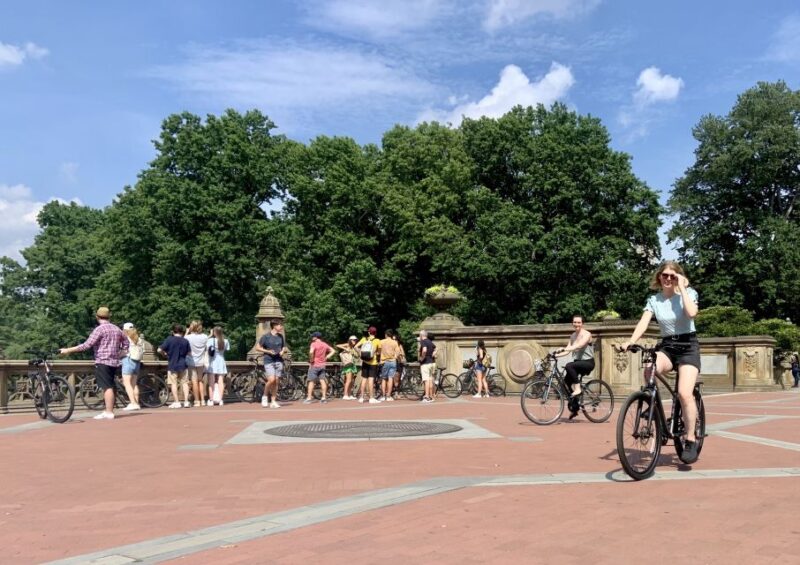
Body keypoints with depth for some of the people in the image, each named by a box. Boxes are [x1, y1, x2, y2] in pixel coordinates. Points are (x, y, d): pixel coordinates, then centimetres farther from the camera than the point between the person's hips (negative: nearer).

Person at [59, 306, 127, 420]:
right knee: (109, 387, 14)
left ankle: (109, 413, -12)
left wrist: (68, 350, -13)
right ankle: (108, 410, 18)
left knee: (107, 387, -10)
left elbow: (86, 345, -16)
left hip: (102, 362, -7)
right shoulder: (117, 329, 13)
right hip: (114, 362, 7)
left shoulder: (99, 329, -10)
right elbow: (125, 345, 20)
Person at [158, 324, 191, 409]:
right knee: (184, 383, 11)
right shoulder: (185, 341, 0)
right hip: (182, 365, 3)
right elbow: (189, 352, 8)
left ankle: (176, 402, 2)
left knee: (174, 383, 3)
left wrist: (165, 354, 8)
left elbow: (159, 350, -11)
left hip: (172, 365, -3)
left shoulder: (169, 340, -9)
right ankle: (186, 401, 8)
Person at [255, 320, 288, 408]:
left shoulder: (280, 336, 12)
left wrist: (283, 351, 0)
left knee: (276, 381, 3)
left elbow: (284, 348, 23)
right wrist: (268, 351, -13)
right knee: (271, 380, -17)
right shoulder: (266, 336, -3)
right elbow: (257, 347, -2)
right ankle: (265, 396, 6)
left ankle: (273, 401, 10)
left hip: (278, 361, 5)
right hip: (269, 361, -5)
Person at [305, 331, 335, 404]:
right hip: (322, 365, 6)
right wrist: (326, 357, 8)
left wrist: (311, 360, -15)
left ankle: (309, 398, -1)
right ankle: (324, 397, 6)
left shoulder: (314, 344, -11)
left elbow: (311, 352, -28)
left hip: (314, 365, -6)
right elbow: (333, 351, 13)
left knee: (311, 381, -1)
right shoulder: (325, 344, 8)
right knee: (322, 381, 7)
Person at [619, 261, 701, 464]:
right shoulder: (653, 300, 5)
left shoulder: (689, 293, -2)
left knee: (684, 393, -21)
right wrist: (630, 342, -28)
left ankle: (691, 440, -7)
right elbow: (643, 322, -10)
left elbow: (691, 312, -24)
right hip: (666, 346, 3)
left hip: (688, 346, -3)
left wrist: (681, 287, -16)